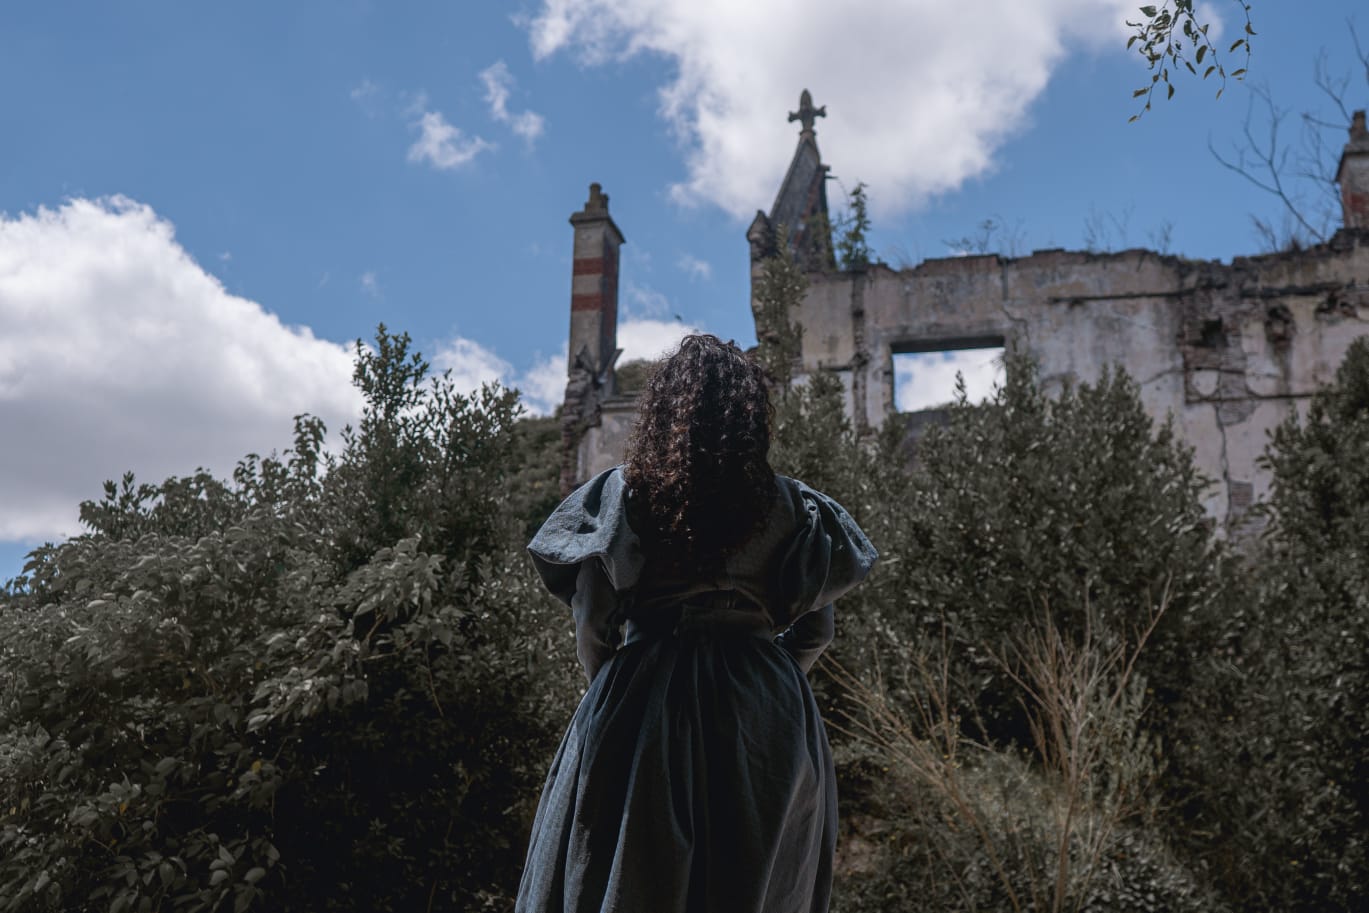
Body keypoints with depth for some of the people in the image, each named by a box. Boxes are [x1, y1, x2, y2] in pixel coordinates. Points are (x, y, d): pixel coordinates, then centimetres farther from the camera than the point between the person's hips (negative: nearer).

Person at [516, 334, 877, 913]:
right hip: (768, 719, 1)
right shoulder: (790, 507, -1)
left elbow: (591, 630, -2)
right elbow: (815, 632, 3)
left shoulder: (617, 495, -3)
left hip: (639, 710, -1)